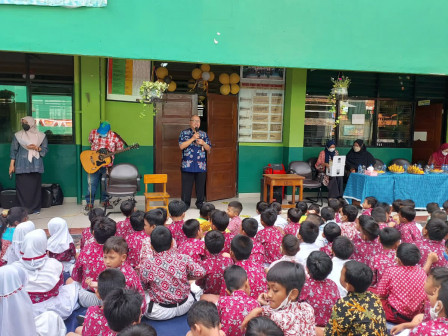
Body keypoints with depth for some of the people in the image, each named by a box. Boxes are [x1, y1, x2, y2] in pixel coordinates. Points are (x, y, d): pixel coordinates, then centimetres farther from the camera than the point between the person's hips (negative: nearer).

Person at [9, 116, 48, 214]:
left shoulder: (41, 136, 5)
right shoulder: (18, 135, 4)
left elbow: (45, 149, 6)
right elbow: (13, 150, 3)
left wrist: (36, 148, -13)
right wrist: (12, 165, -2)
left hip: (35, 166, 0)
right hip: (22, 166, 0)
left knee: (35, 186, 1)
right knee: (22, 187, -2)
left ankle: (35, 208, 10)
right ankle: (23, 209, 5)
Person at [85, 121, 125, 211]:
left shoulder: (114, 136, -10)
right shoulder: (93, 133, -6)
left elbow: (120, 147, 4)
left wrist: (110, 152, -7)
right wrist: (99, 149, 2)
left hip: (107, 164, 0)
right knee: (91, 184, 3)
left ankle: (105, 200, 29)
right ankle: (89, 203, 13)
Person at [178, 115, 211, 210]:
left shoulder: (204, 134, 12)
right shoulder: (184, 133, 5)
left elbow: (209, 149, 12)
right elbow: (181, 146, -8)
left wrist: (203, 143, -8)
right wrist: (193, 138, -13)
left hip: (201, 166, 2)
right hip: (187, 165, -2)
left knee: (200, 186, 7)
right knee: (186, 186, 2)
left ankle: (200, 203, 21)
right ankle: (185, 204, 14)